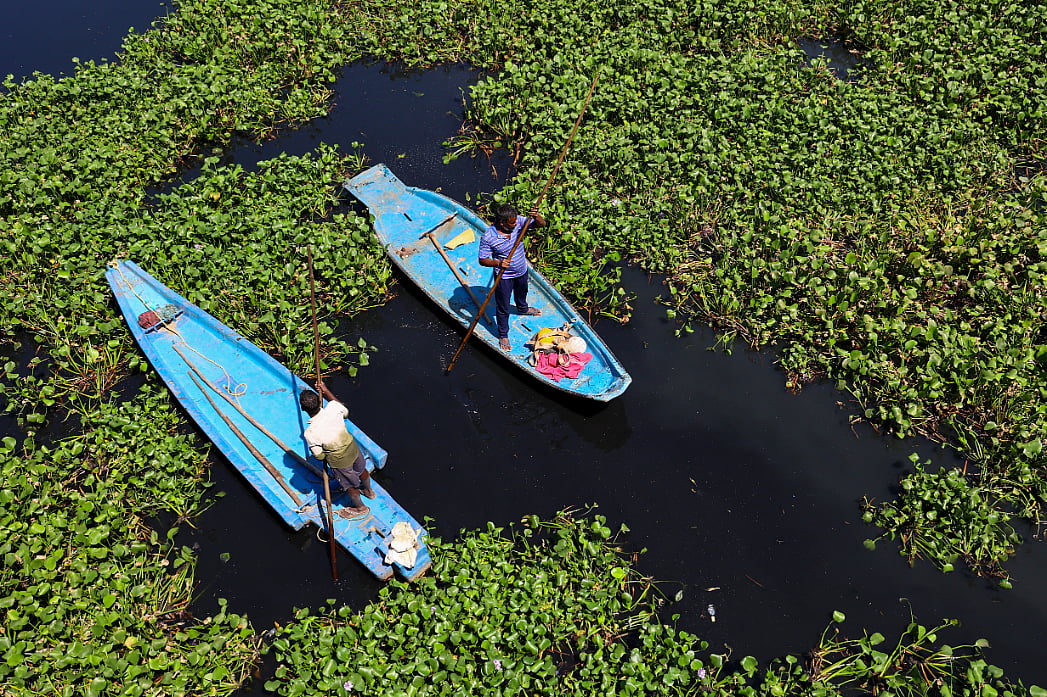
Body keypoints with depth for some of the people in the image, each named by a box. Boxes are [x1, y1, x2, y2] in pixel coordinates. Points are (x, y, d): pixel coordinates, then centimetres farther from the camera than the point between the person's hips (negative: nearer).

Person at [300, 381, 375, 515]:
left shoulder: (310, 433, -35)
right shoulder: (333, 407, -28)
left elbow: (319, 456, -19)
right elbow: (345, 412, -1)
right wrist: (326, 391, 4)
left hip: (339, 461, -4)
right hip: (353, 448, 4)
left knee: (350, 486, 27)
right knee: (361, 470, 35)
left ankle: (360, 507, 54)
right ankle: (369, 491, 65)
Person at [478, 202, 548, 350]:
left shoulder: (518, 221, -19)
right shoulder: (488, 237, -30)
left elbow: (541, 224, -17)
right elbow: (483, 260, -21)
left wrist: (536, 217, -39)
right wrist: (498, 263, -39)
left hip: (522, 271, 5)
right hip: (504, 277, -5)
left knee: (521, 293, 36)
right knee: (503, 308, 11)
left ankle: (523, 309, 69)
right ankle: (503, 335, 33)